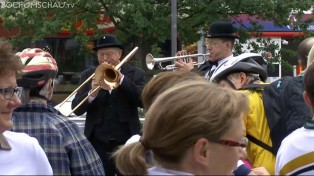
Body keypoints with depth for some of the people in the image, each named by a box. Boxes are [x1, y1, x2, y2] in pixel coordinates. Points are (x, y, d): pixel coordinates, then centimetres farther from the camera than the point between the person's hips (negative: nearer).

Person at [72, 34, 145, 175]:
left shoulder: (135, 73, 4)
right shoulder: (88, 75, 7)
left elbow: (143, 101, -10)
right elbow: (76, 109, -1)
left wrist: (121, 79, -17)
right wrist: (92, 93, -20)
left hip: (127, 143, -1)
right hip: (97, 144, 1)